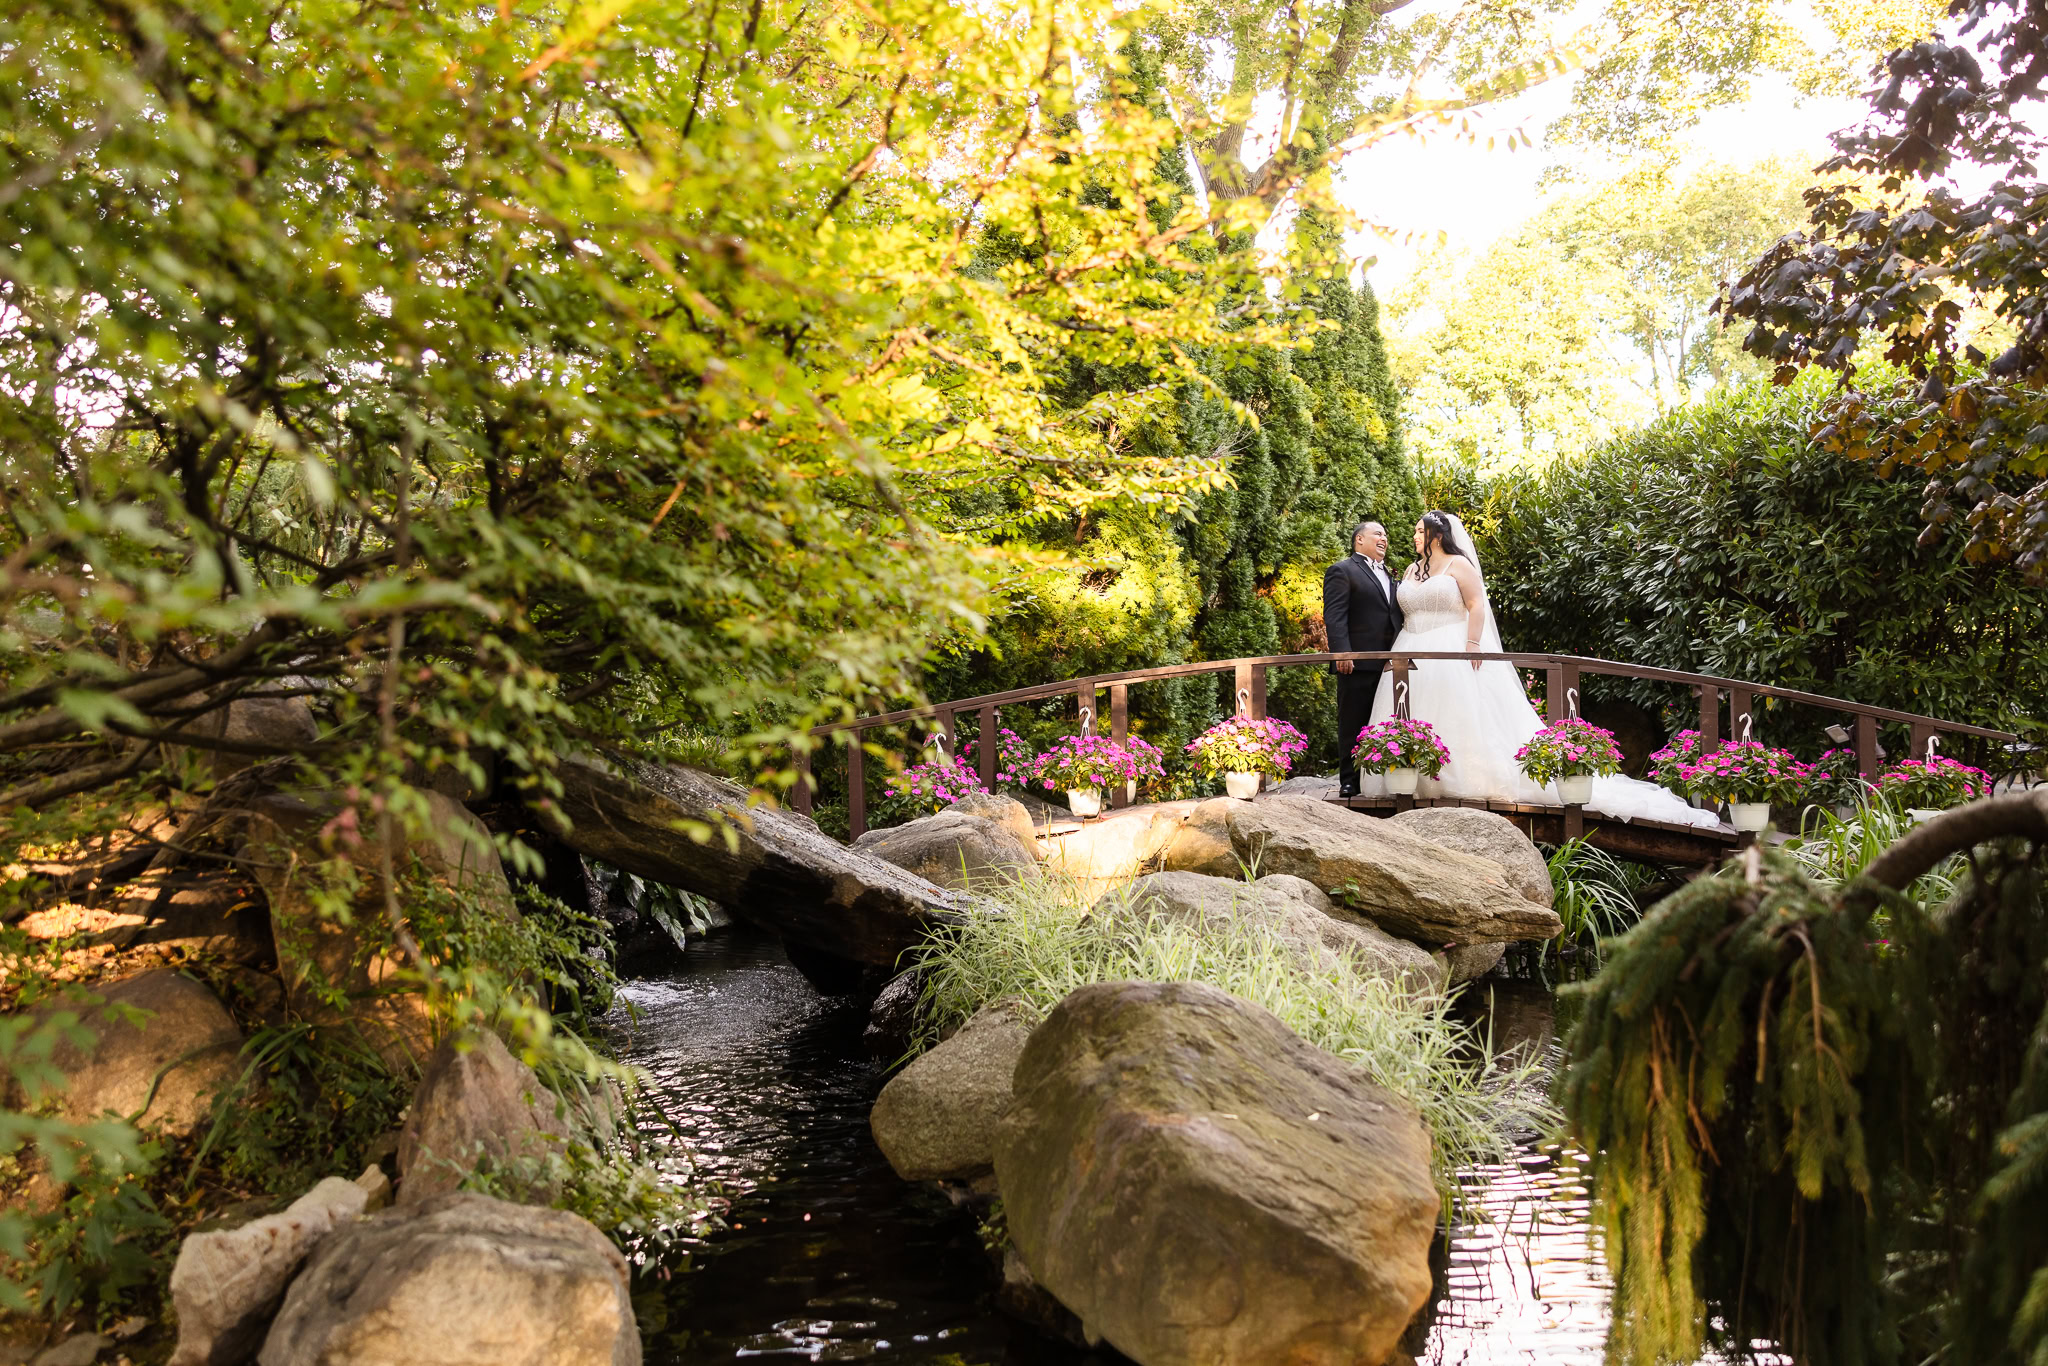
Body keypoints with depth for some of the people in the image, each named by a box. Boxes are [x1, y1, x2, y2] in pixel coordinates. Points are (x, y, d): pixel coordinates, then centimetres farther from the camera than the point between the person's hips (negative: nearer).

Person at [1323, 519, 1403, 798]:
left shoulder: (1388, 575, 23)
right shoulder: (1342, 571, -2)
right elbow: (1334, 616, -11)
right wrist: (1342, 652, -21)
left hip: (1387, 663, 7)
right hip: (1358, 662, -7)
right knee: (1353, 724, -2)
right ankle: (1349, 781, 2)